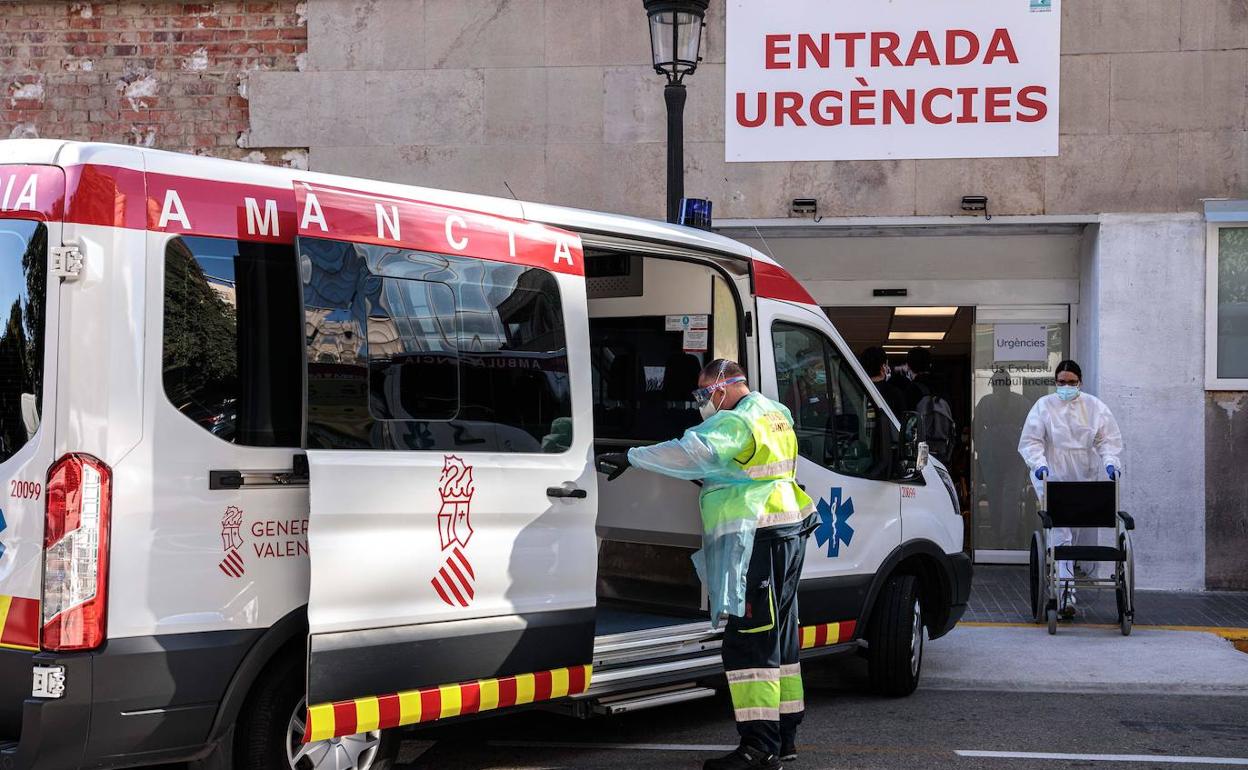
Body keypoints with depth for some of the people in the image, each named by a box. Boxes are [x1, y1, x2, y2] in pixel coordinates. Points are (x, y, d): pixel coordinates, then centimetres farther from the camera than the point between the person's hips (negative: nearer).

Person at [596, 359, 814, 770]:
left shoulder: (735, 423, -13)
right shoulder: (774, 415, 19)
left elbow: (689, 452, -25)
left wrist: (630, 458, -21)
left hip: (757, 542, -11)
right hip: (785, 535, 11)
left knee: (748, 643, -12)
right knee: (777, 640, 15)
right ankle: (783, 736, 22)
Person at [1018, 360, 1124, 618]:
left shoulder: (1094, 407, 4)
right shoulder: (1044, 406, -2)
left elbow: (1109, 439, 3)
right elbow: (1030, 441, -5)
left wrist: (1110, 461, -14)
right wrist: (1039, 462, -21)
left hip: (1085, 479, 3)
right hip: (1052, 477, -2)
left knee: (1064, 532, 9)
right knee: (1060, 534, -10)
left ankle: (1062, 584, 25)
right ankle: (1066, 594, -13)